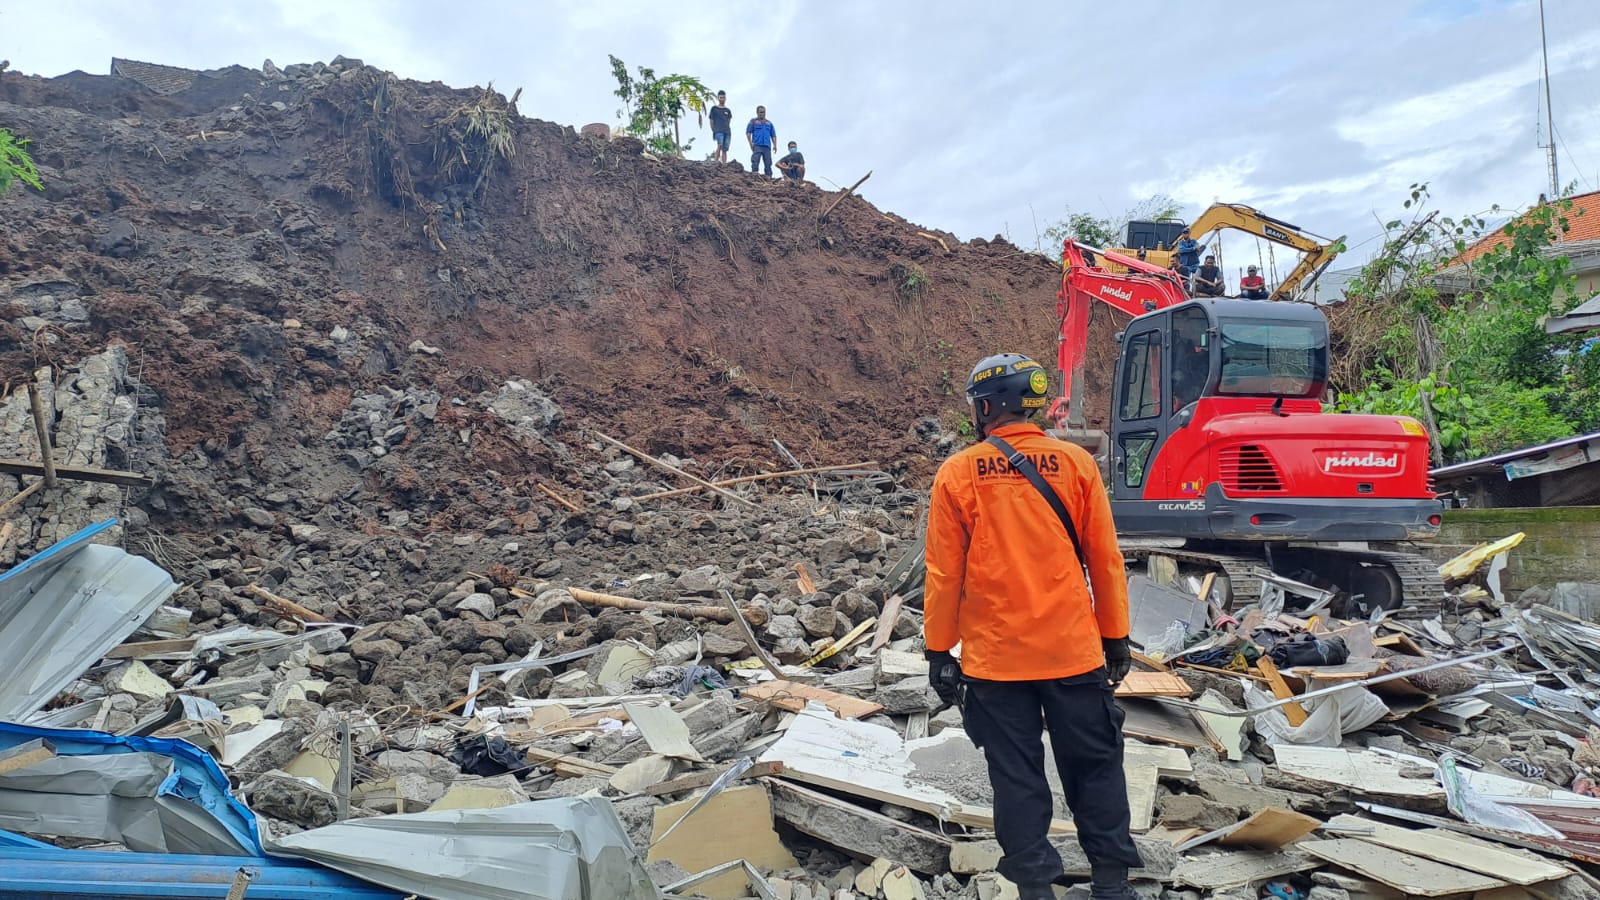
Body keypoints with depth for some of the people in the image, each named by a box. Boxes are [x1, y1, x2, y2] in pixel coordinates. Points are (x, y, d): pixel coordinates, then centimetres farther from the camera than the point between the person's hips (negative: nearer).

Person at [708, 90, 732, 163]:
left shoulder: (728, 110, 20)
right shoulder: (714, 109, 12)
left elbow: (728, 122, 19)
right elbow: (711, 121, 10)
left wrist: (727, 129, 4)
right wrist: (714, 131, 1)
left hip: (727, 132, 4)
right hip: (718, 131, -4)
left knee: (724, 150, -2)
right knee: (719, 146, -26)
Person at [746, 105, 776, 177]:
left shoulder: (769, 123, 25)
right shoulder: (753, 121, 14)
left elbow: (773, 135, 22)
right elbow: (748, 133, 6)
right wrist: (751, 143, -9)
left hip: (767, 146, 3)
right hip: (757, 146, -3)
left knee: (768, 164, -2)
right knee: (755, 162, -14)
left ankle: (769, 177, -1)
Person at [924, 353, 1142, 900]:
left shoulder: (957, 474, -7)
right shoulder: (1076, 463, -4)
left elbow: (944, 573, -6)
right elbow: (1106, 561, 0)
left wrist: (939, 652, 3)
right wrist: (1116, 638, 10)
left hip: (994, 659, -1)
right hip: (1074, 651, 1)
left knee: (1016, 777, 11)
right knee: (1093, 767, 16)